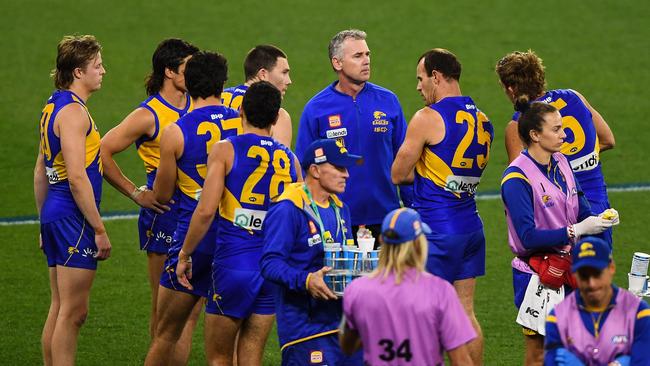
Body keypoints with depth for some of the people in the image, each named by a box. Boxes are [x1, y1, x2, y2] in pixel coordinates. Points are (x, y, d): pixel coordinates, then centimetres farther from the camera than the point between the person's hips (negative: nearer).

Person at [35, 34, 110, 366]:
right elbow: (77, 177, -21)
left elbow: (40, 172, 21)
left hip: (54, 215, 10)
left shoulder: (53, 107, 15)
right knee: (73, 311, -7)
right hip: (74, 218, -10)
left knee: (59, 310, 13)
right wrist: (100, 229, -17)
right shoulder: (73, 111, -15)